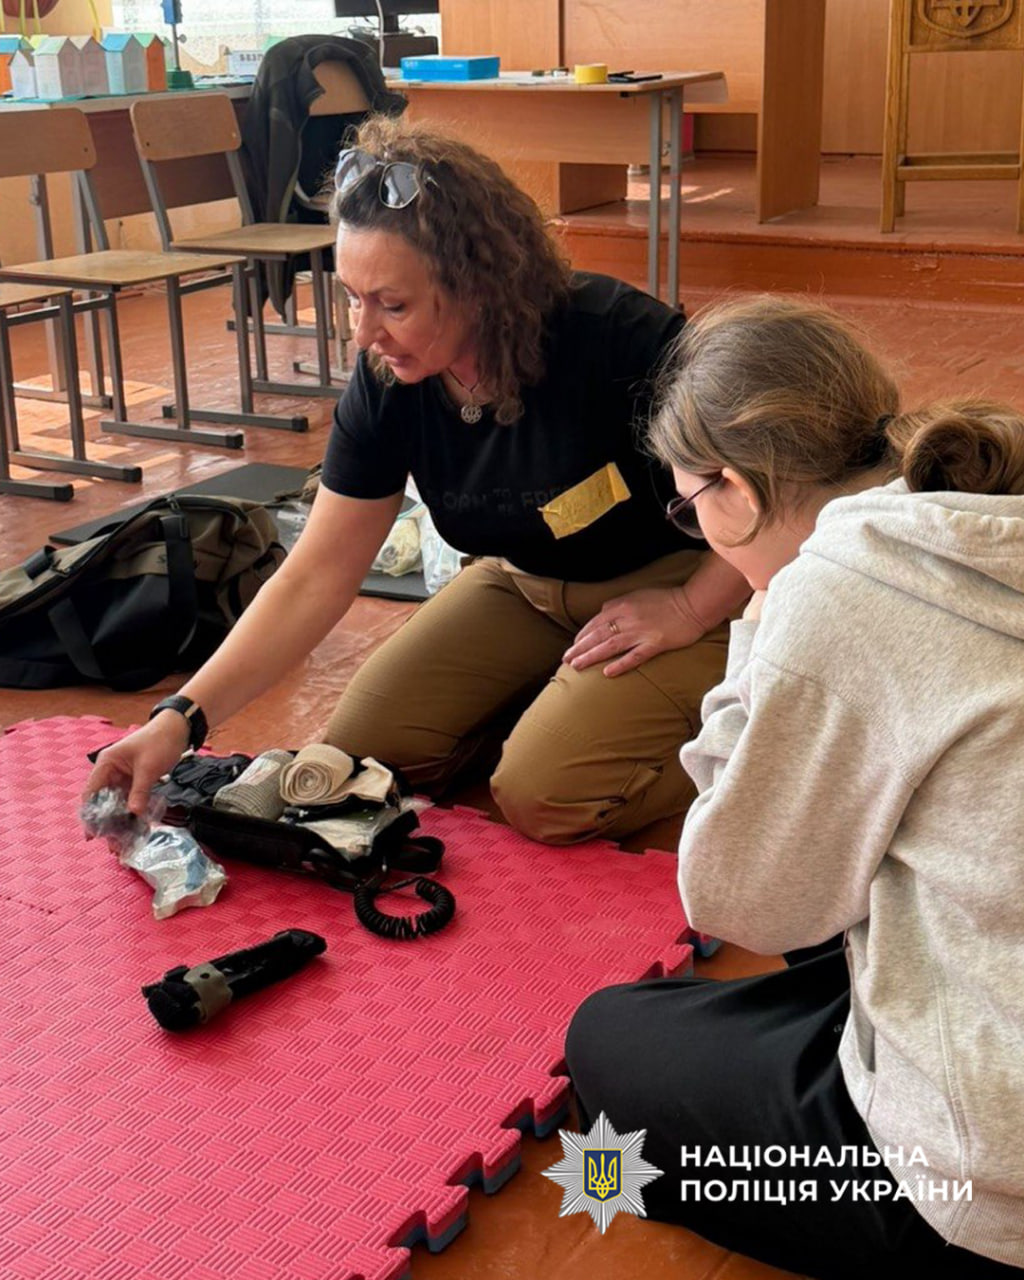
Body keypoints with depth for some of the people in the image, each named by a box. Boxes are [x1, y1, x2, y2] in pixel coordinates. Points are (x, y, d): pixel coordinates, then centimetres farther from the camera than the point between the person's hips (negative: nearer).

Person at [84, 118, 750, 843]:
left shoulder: (621, 341, -30)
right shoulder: (388, 384, -13)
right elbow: (315, 578, -11)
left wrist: (690, 609, -21)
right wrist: (182, 719, -18)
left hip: (671, 585, -6)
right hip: (526, 587, 6)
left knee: (543, 796, -24)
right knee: (360, 752, -2)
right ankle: (561, 696, 15)